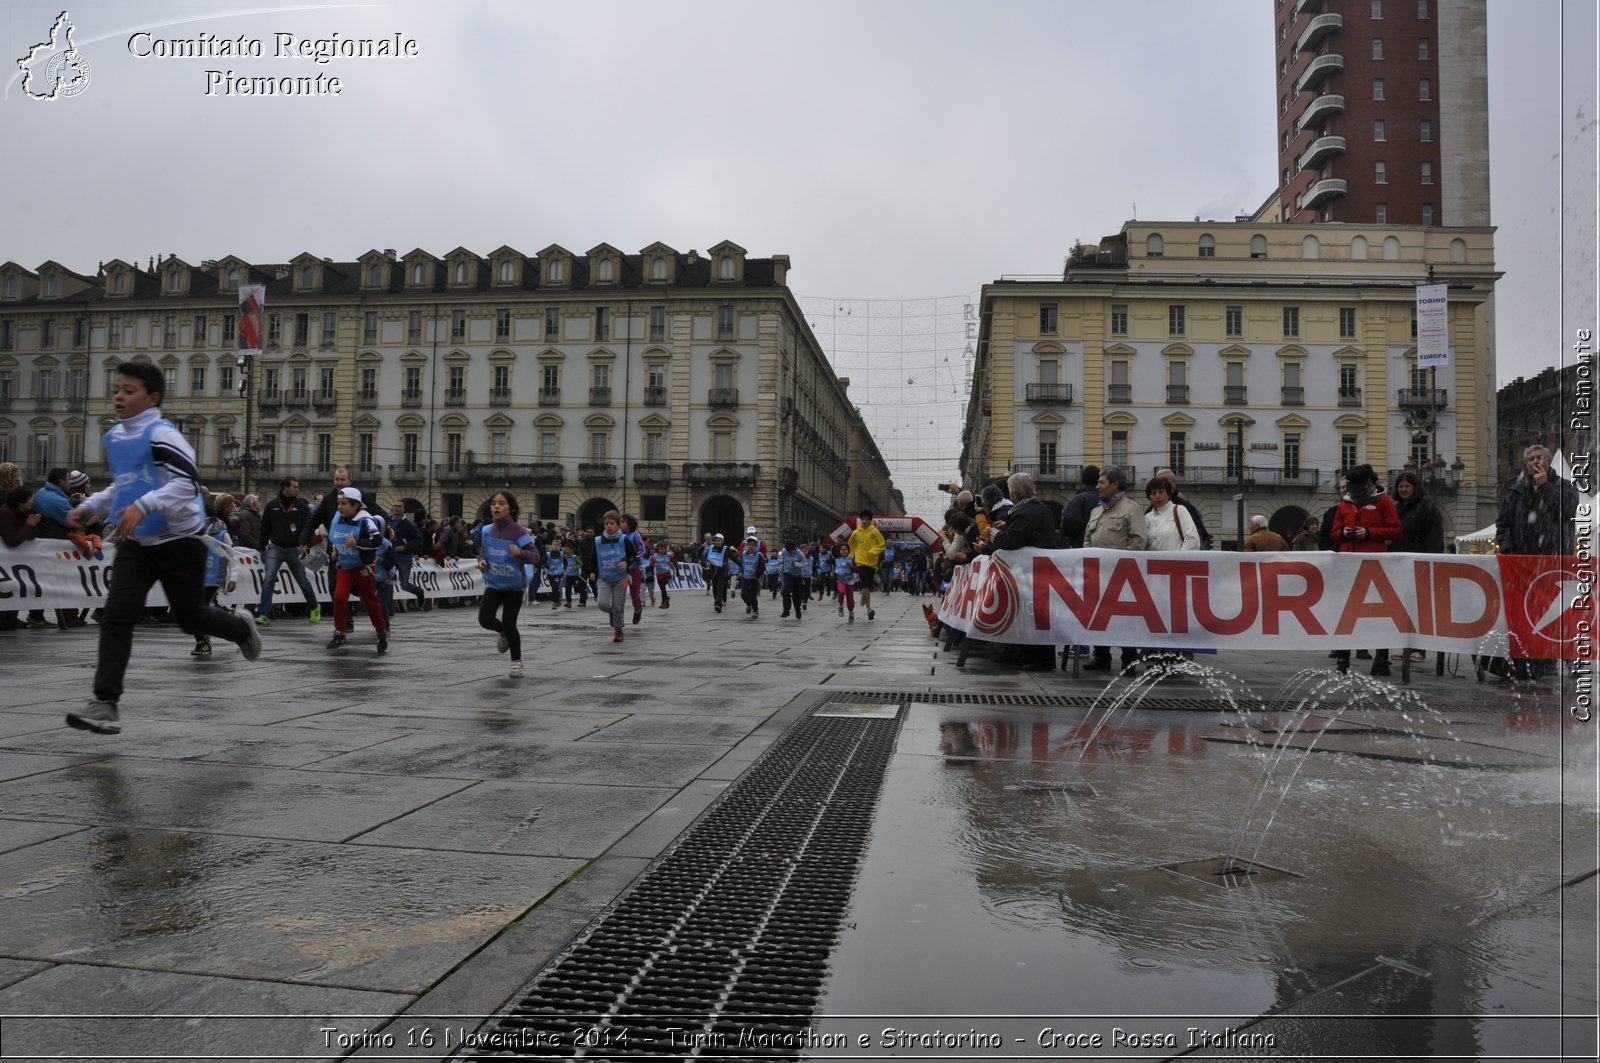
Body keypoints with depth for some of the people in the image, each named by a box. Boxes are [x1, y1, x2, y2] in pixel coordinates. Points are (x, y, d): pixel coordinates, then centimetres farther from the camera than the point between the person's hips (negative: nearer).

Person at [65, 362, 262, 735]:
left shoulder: (161, 434, -16)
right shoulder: (114, 436, 10)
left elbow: (188, 483, -27)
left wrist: (143, 505, -37)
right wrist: (89, 506, 14)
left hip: (179, 541, -6)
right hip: (135, 544, 6)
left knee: (190, 618, 9)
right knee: (116, 617, -9)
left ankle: (242, 630, 41)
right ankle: (105, 704, -9)